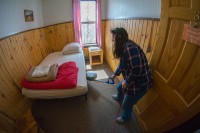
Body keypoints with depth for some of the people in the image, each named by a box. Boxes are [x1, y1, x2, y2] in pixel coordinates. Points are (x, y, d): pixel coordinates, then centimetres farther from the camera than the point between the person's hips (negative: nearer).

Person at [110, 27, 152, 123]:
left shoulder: (130, 48, -29)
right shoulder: (124, 48, 3)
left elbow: (137, 70, -33)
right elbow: (122, 64, 18)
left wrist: (126, 82, -19)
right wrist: (115, 74, 30)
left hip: (139, 84, -9)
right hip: (132, 80, 9)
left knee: (126, 104, 14)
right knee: (119, 87, 33)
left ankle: (125, 117, 47)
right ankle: (119, 98, 68)